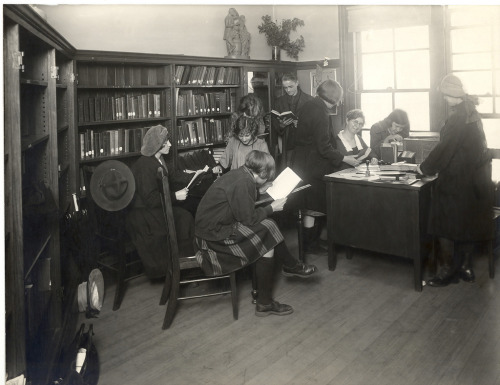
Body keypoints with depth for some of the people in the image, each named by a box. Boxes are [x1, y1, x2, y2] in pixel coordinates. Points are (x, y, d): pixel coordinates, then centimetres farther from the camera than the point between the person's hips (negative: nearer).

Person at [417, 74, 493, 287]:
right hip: (475, 179, 9)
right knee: (468, 224, 15)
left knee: (445, 226, 1)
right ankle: (466, 267, 24)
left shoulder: (458, 118, -19)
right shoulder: (472, 113, 10)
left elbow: (444, 148, -20)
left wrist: (424, 168, -7)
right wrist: (431, 165, 14)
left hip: (457, 181, -9)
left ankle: (448, 271, 8)